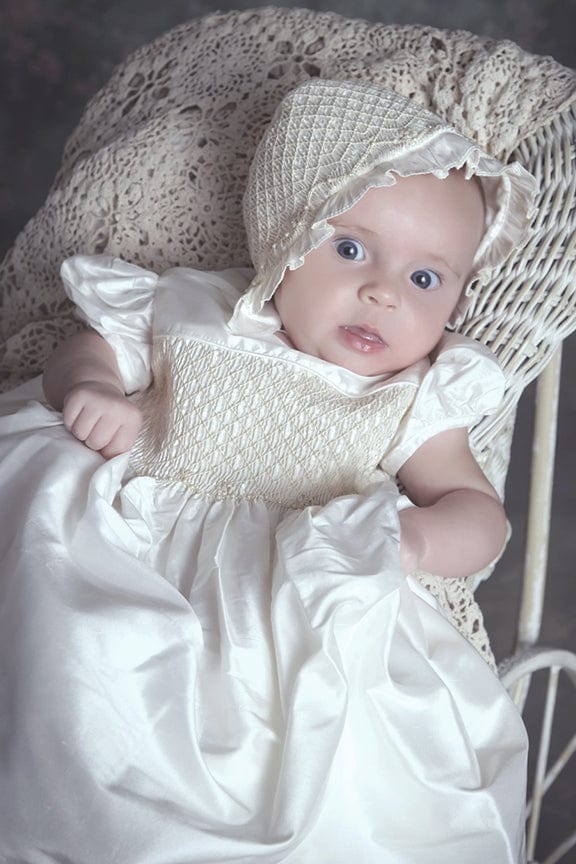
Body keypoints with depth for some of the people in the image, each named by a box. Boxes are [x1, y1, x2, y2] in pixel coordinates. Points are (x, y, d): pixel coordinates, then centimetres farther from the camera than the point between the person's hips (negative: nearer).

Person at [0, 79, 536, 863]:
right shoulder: (195, 319, 8)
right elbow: (88, 352, 17)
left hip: (288, 608, -2)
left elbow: (481, 516, 5)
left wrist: (411, 537, -19)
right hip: (122, 562, 3)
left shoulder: (414, 403, 7)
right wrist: (90, 389, -9)